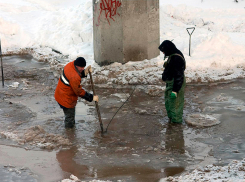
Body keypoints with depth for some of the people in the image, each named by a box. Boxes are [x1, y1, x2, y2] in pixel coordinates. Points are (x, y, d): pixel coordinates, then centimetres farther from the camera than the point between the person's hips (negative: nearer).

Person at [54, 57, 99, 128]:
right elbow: (79, 92, -25)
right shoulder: (74, 77, -34)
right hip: (66, 99, -9)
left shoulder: (71, 64, -8)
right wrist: (92, 98, -17)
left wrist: (84, 72, -11)